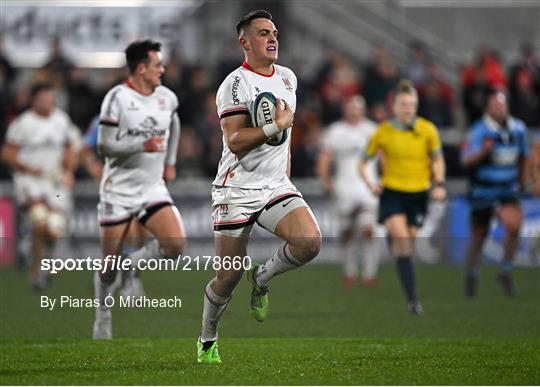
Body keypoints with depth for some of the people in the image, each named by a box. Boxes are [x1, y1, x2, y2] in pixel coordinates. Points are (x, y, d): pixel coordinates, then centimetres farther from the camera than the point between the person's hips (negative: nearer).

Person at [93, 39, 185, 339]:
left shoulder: (167, 98, 4)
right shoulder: (118, 98, -13)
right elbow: (104, 146, -14)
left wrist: (170, 162, 22)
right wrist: (142, 146, -26)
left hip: (153, 188, 4)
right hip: (119, 189, -4)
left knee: (175, 244, -18)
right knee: (109, 262, 1)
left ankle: (133, 266, 8)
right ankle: (103, 315, 24)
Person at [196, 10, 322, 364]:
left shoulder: (288, 79, 11)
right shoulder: (236, 83, -11)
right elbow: (234, 141, -22)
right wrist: (278, 125, -24)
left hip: (276, 186, 5)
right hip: (237, 191, -5)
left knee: (310, 242, -21)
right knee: (229, 278, -2)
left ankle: (262, 279, 6)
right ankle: (207, 341, 21)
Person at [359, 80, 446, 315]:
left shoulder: (427, 130, 0)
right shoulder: (383, 132, -3)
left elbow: (437, 159, 13)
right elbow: (364, 162, 7)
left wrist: (439, 184, -1)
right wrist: (370, 182, -10)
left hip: (418, 194, 2)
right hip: (391, 192, -2)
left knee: (406, 244, 5)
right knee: (403, 242, -18)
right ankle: (412, 299, -22)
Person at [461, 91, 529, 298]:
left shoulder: (518, 128, 0)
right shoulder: (479, 130, -15)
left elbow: (523, 155, 19)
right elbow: (467, 160, -24)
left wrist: (522, 178, 25)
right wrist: (483, 151, -41)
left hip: (508, 190, 3)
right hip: (482, 192, -3)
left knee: (514, 226, -22)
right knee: (479, 236, 7)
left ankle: (505, 273, -4)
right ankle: (471, 277, 32)